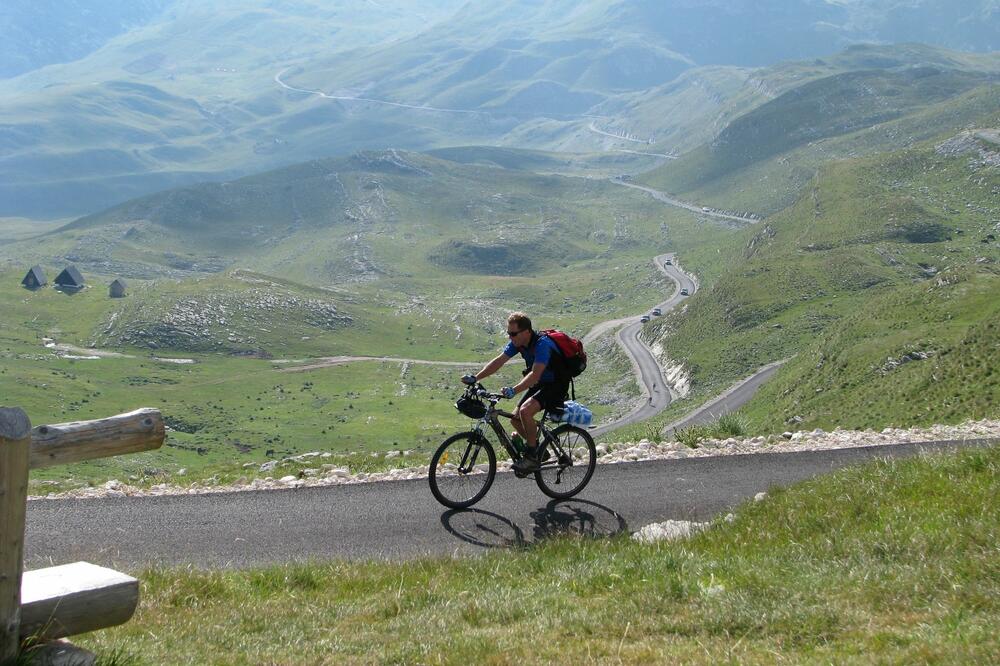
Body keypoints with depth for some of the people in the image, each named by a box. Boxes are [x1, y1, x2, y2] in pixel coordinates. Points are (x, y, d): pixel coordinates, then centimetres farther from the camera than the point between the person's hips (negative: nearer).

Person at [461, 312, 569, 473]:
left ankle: (532, 457, -15)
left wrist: (514, 390, -53)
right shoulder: (518, 342, -4)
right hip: (540, 385, 9)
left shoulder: (542, 344, -30)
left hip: (556, 386, -9)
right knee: (515, 419, 1)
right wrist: (475, 378, -14)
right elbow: (499, 361, -4)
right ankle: (539, 450, 20)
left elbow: (536, 373, -41)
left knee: (525, 410, -28)